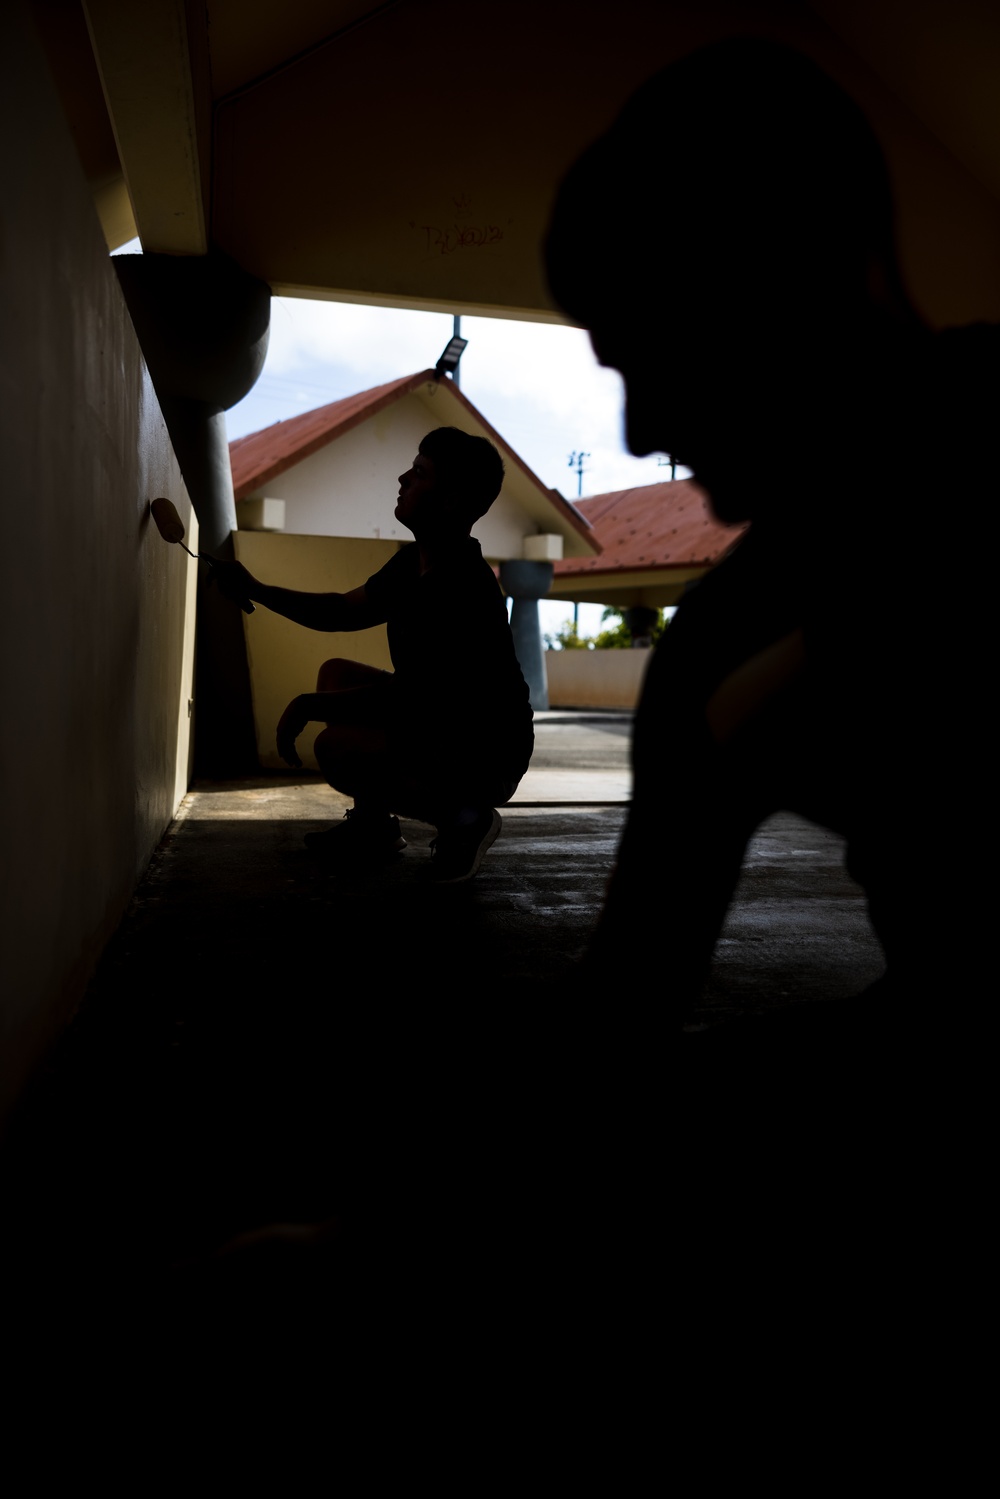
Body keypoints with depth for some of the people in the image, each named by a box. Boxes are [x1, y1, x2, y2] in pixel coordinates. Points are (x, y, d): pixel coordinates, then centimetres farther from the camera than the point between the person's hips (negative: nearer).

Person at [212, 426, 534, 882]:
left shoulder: (464, 587, -26)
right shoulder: (414, 561, 6)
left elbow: (407, 696, -29)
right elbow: (345, 611, 17)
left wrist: (307, 706, -20)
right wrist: (255, 589, 9)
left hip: (486, 761, -10)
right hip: (439, 725, 10)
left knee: (337, 747, -27)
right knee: (337, 674, 17)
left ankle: (462, 818, -7)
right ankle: (374, 825, 18)